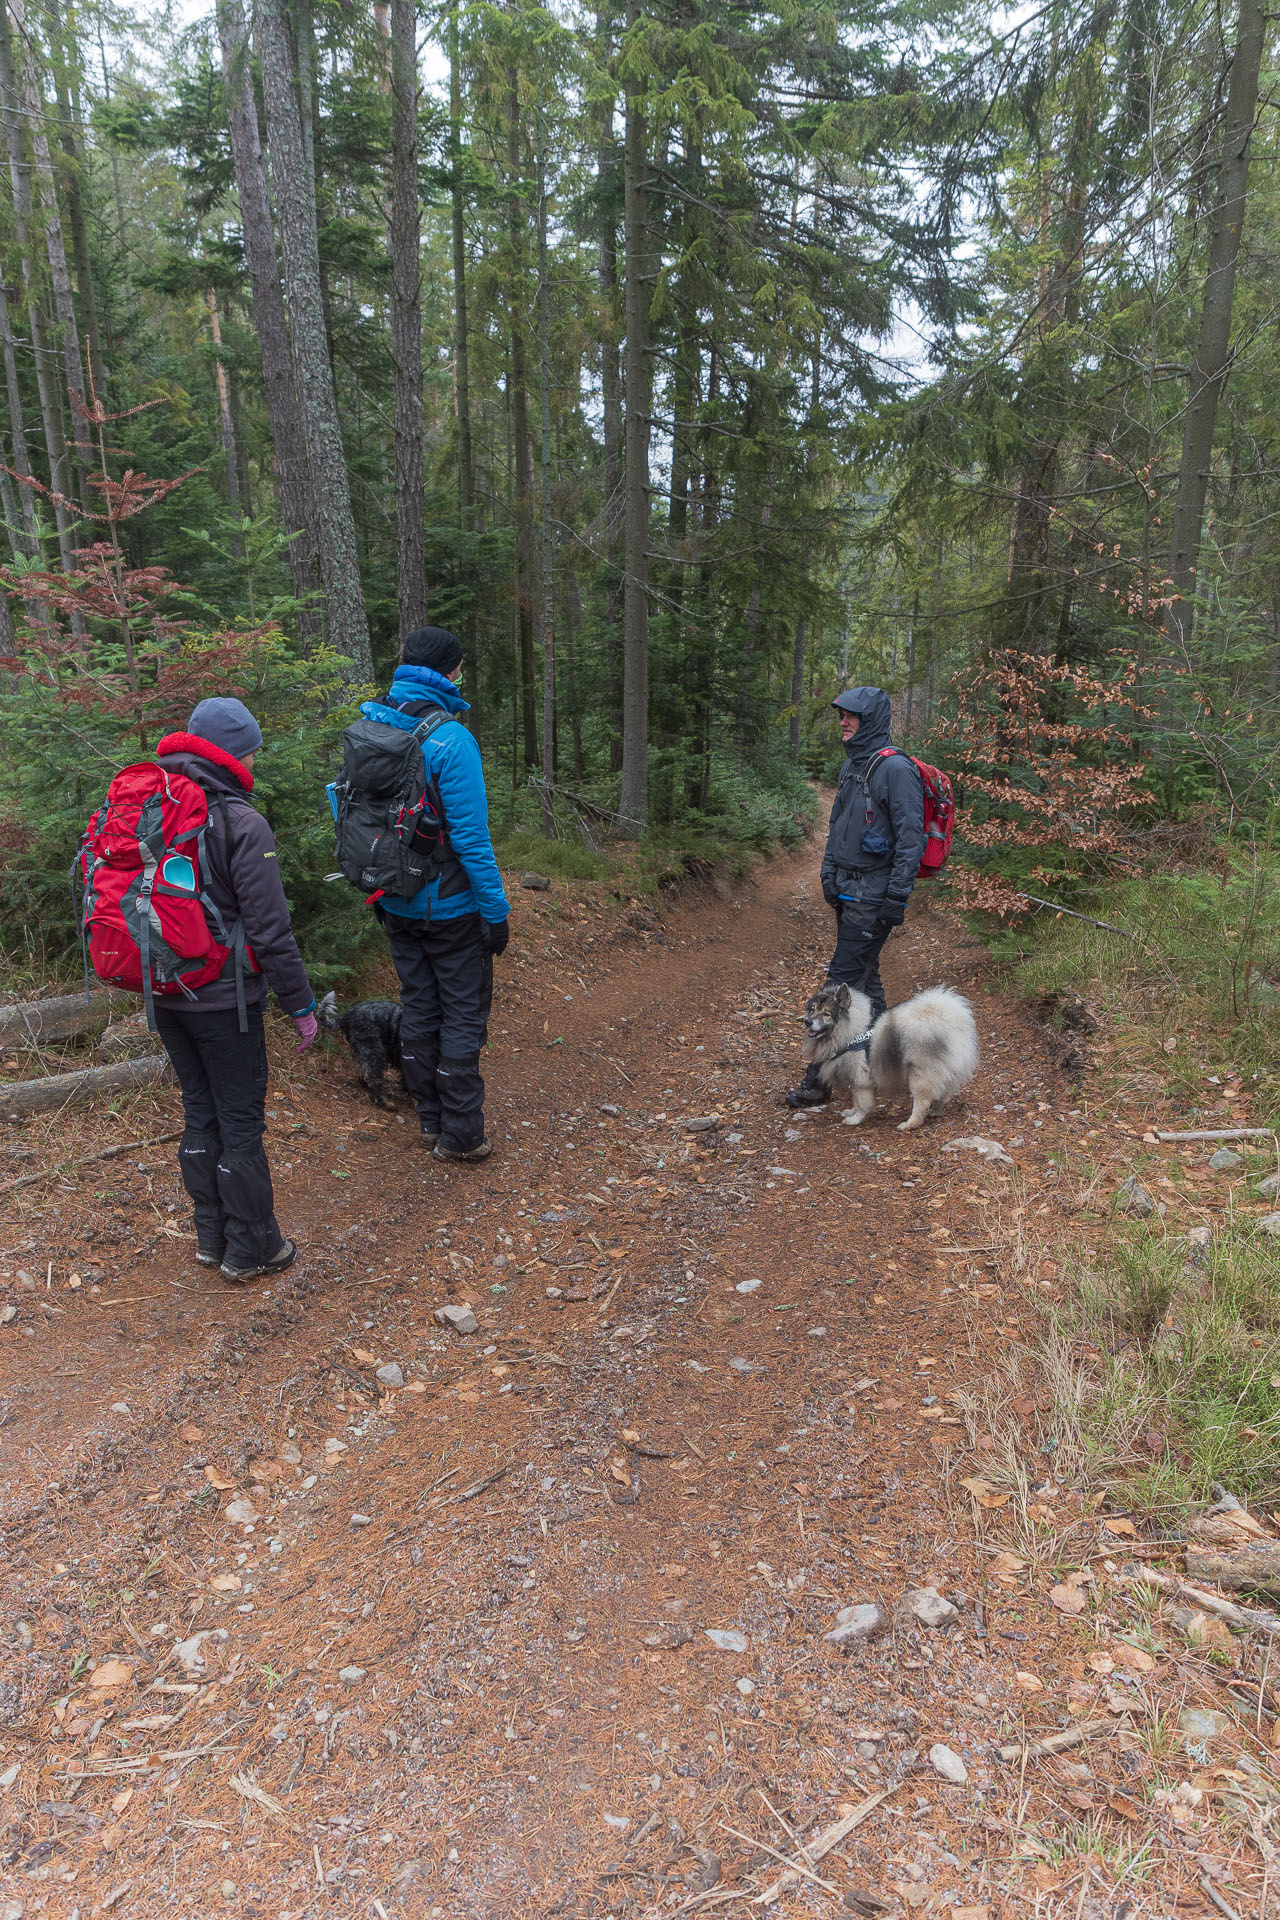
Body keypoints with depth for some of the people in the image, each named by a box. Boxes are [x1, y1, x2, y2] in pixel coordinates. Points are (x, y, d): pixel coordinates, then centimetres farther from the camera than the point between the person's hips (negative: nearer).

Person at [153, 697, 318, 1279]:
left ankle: (211, 1236, 31)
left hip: (164, 993, 7)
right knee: (241, 1122, 6)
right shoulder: (241, 822, -17)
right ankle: (250, 1248, 18)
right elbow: (269, 930, -18)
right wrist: (301, 1005, -10)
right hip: (223, 997, -7)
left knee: (200, 1114, 19)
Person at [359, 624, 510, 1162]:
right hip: (450, 906, -6)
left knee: (419, 1008, 16)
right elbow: (470, 837, -21)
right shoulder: (450, 739, -19)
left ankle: (431, 1121, 28)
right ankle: (459, 1135, 13)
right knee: (463, 1015, 5)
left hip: (397, 905, 6)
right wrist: (496, 912, -14)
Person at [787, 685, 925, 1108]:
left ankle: (820, 1079, -4)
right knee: (864, 977, 15)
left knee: (845, 980, -9)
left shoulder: (896, 769, -15)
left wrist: (897, 897, -20)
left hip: (873, 896, -9)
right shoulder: (851, 765, 14)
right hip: (847, 891, 9)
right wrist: (829, 871, 18)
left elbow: (910, 837, -18)